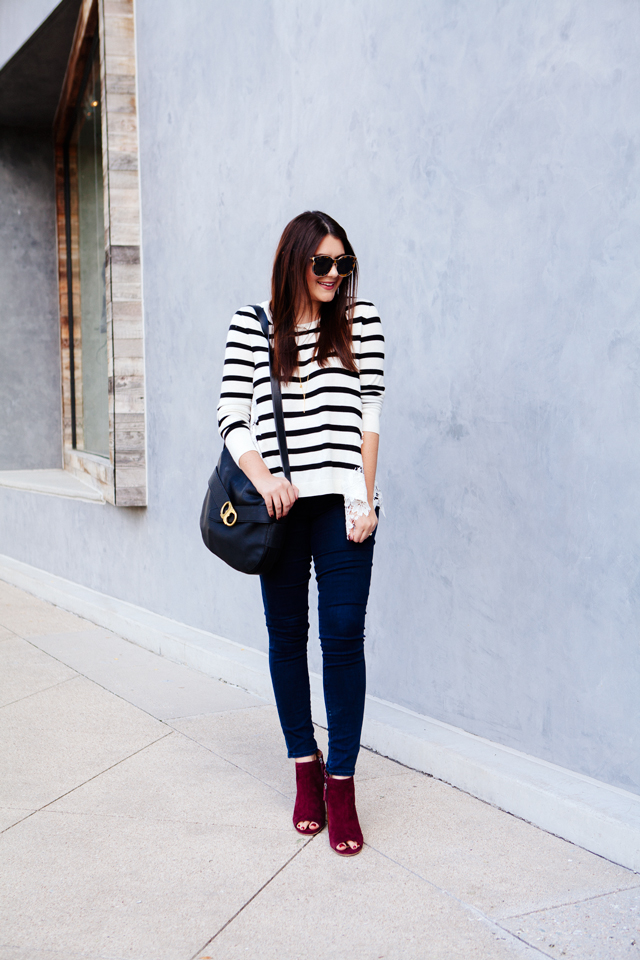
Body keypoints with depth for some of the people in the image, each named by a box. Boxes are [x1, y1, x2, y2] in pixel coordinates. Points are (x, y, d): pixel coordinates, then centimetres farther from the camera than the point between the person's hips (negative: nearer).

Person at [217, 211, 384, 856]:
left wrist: (365, 498, -3)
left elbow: (369, 414, 3)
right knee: (286, 635, 8)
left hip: (342, 501, -1)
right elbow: (232, 416, 2)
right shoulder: (250, 326, 5)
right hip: (279, 504, 1)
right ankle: (304, 765, 24)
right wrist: (263, 478, -13)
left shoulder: (360, 320, 6)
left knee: (343, 636, -4)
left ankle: (341, 782, 5)